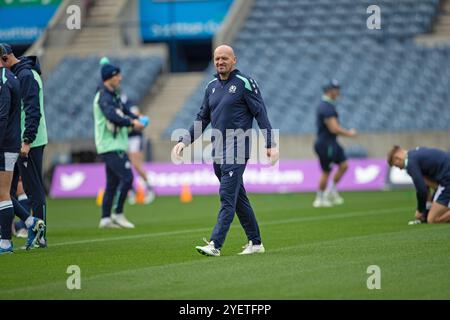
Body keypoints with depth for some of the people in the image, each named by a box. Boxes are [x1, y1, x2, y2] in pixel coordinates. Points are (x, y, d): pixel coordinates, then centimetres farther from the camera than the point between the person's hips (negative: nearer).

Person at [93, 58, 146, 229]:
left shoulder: (113, 95, 17)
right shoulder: (104, 96, -14)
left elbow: (123, 112, 20)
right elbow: (112, 116, -29)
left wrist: (136, 119, 1)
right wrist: (131, 123, -30)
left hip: (115, 146, 10)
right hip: (111, 146, -10)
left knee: (112, 182, 10)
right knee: (126, 177, -14)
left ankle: (106, 218, 13)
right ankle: (118, 214, -9)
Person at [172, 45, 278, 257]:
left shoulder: (244, 84, -5)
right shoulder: (211, 86, 14)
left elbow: (261, 114, -7)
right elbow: (202, 120, 19)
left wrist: (270, 144, -13)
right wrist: (184, 141, 8)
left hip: (236, 150, -7)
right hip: (218, 151, 7)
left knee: (227, 197, -13)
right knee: (238, 198, 12)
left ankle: (215, 244, -19)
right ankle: (255, 243, 20)